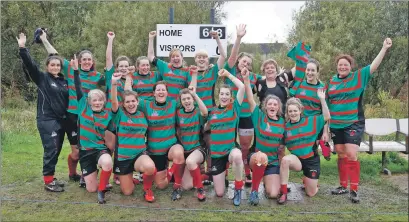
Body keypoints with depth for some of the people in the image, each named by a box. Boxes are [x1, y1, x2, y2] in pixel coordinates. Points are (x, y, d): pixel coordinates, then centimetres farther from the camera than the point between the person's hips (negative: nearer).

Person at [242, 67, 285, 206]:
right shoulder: (259, 116, -5)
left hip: (273, 162, 3)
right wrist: (246, 80, -29)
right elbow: (250, 100, -18)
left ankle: (266, 181, 24)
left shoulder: (282, 122, 4)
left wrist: (282, 161, 9)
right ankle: (254, 190, -18)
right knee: (262, 156, -41)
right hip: (256, 159, -2)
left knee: (273, 194, -15)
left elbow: (282, 144, 13)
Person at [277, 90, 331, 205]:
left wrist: (322, 99, -23)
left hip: (312, 160, 0)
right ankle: (283, 193, -24)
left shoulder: (310, 121, -5)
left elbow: (327, 117, -16)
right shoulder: (286, 127, -2)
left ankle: (311, 181, 45)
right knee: (285, 160, -37)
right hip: (296, 159, 0)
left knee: (311, 193, 6)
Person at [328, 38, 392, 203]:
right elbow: (327, 103, 13)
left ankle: (354, 190, -1)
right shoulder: (332, 81, 7)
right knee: (341, 156, 11)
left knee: (351, 155, -10)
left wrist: (384, 48, -19)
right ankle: (343, 186, 23)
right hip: (336, 125, 4)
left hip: (353, 124, -4)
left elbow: (374, 66, -11)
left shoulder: (359, 77, -1)